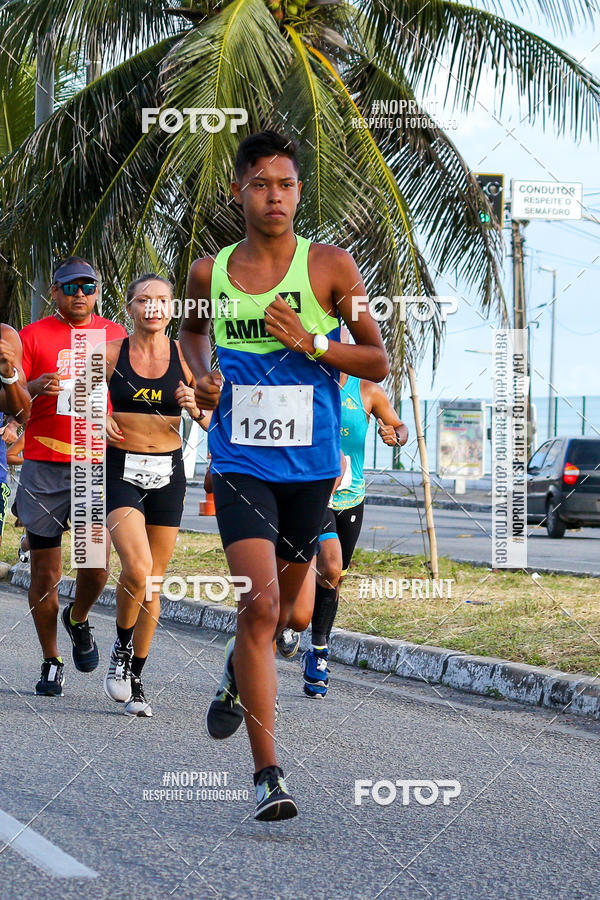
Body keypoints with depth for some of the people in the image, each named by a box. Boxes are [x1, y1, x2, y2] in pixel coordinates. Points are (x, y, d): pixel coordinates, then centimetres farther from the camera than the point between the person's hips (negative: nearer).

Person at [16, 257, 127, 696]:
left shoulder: (114, 335, 12)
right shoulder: (34, 335, 4)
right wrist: (32, 388, -22)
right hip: (44, 466, -1)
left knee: (96, 567, -6)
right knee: (45, 573, 1)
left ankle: (78, 619, 28)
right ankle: (51, 662, 15)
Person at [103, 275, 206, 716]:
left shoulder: (185, 356, 2)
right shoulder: (110, 354, -2)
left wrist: (195, 406, -16)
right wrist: (99, 419, -8)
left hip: (168, 472, 2)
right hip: (122, 469, -2)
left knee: (154, 579, 7)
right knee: (136, 569, -22)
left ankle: (135, 677, 20)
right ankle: (122, 648, 5)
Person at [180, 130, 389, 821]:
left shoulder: (331, 266, -3)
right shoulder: (210, 272, 2)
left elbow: (378, 362, -1)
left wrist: (312, 343, -17)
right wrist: (203, 375, 4)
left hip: (310, 462, 1)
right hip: (239, 460, -1)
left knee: (283, 606, 17)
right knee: (260, 601, -18)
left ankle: (237, 674, 53)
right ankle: (268, 775, -17)